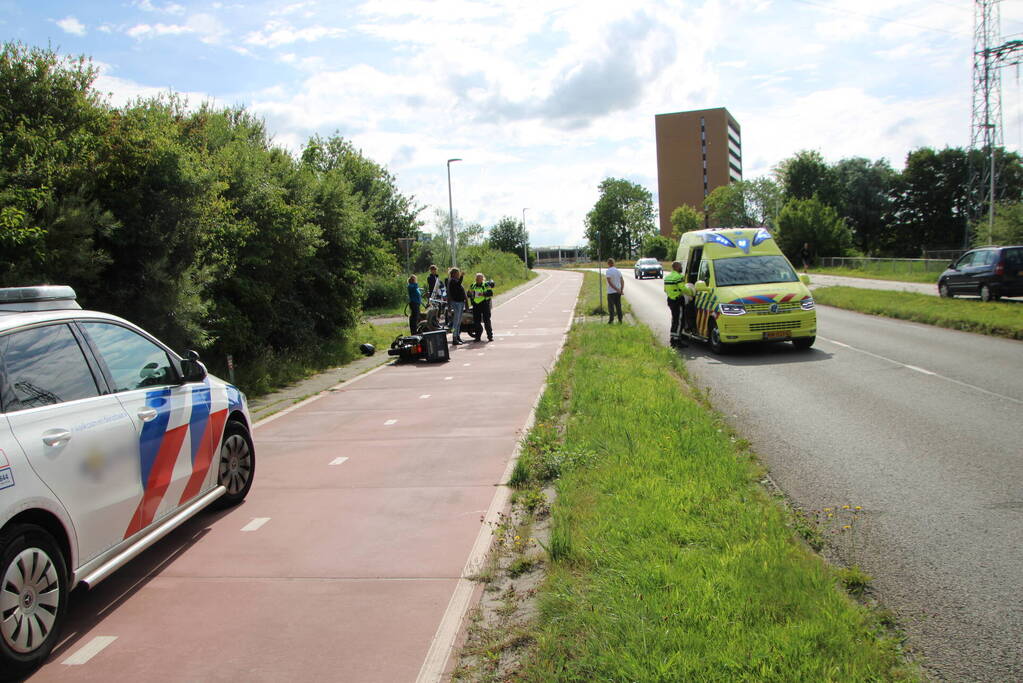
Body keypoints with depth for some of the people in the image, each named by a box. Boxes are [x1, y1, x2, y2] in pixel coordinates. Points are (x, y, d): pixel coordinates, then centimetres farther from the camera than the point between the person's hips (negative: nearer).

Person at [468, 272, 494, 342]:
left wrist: (483, 294, -24)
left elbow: (490, 293, -10)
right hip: (476, 305, 4)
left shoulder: (486, 285, 0)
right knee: (476, 321, 4)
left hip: (484, 304, -4)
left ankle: (490, 336, 1)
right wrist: (470, 294, -5)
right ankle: (478, 336, 12)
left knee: (487, 320, -4)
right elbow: (469, 294, 19)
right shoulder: (472, 286, 15)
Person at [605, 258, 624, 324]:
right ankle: (620, 320, 8)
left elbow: (609, 282, -19)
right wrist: (621, 290, -2)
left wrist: (617, 289, -16)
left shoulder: (608, 271, -10)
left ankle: (611, 320, -2)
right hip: (618, 292, 5)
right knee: (618, 306, 9)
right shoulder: (618, 271, 8)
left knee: (611, 306, 1)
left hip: (611, 292, -5)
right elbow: (622, 281, 3)